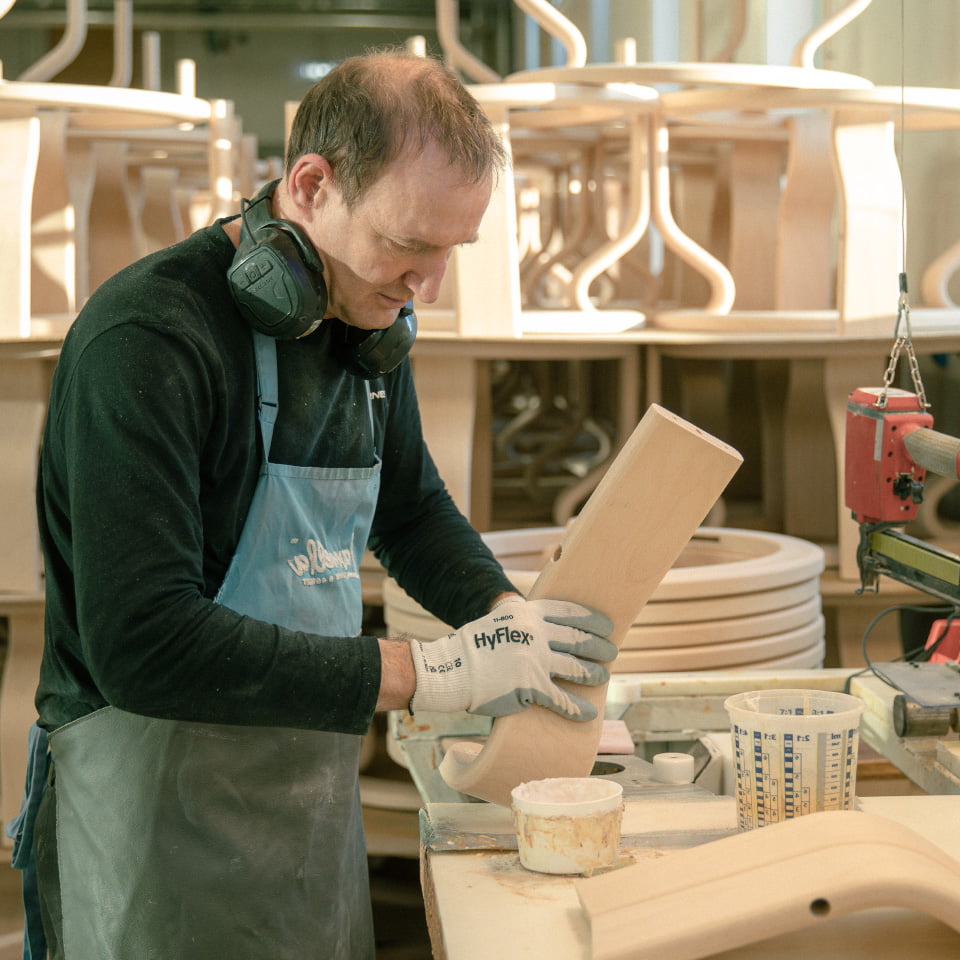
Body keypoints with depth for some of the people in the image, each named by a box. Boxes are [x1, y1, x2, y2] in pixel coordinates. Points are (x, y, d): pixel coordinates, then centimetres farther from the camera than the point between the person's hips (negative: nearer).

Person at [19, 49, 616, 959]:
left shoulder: (369, 326, 3)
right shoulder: (146, 339, -23)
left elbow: (412, 509, 19)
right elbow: (143, 645, -29)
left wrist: (506, 612, -2)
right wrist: (424, 672, -28)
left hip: (315, 769, 8)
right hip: (155, 784, -7)